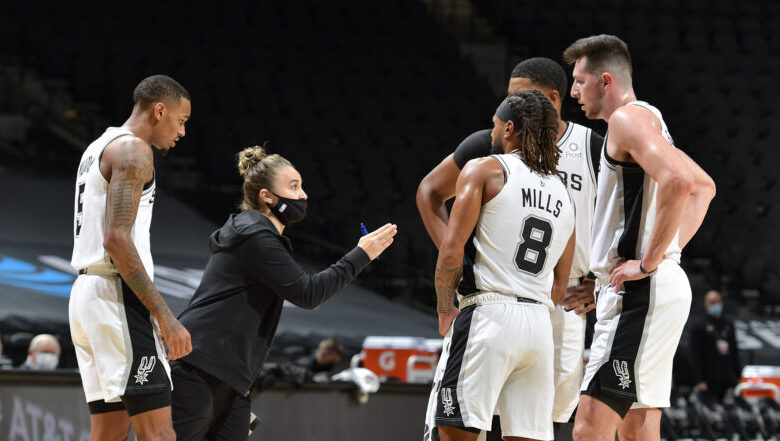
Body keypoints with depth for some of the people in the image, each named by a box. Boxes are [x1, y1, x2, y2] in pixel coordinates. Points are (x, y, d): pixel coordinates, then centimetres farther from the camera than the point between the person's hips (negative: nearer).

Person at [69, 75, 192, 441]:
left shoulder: (97, 149, 22)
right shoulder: (133, 149, -9)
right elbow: (117, 240, -20)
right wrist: (165, 318, -22)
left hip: (85, 292, 10)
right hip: (117, 293, -10)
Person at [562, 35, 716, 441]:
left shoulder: (628, 118, -9)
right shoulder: (650, 121, 22)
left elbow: (679, 181, -27)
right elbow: (703, 187, 34)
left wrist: (649, 261, -21)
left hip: (640, 292, -11)